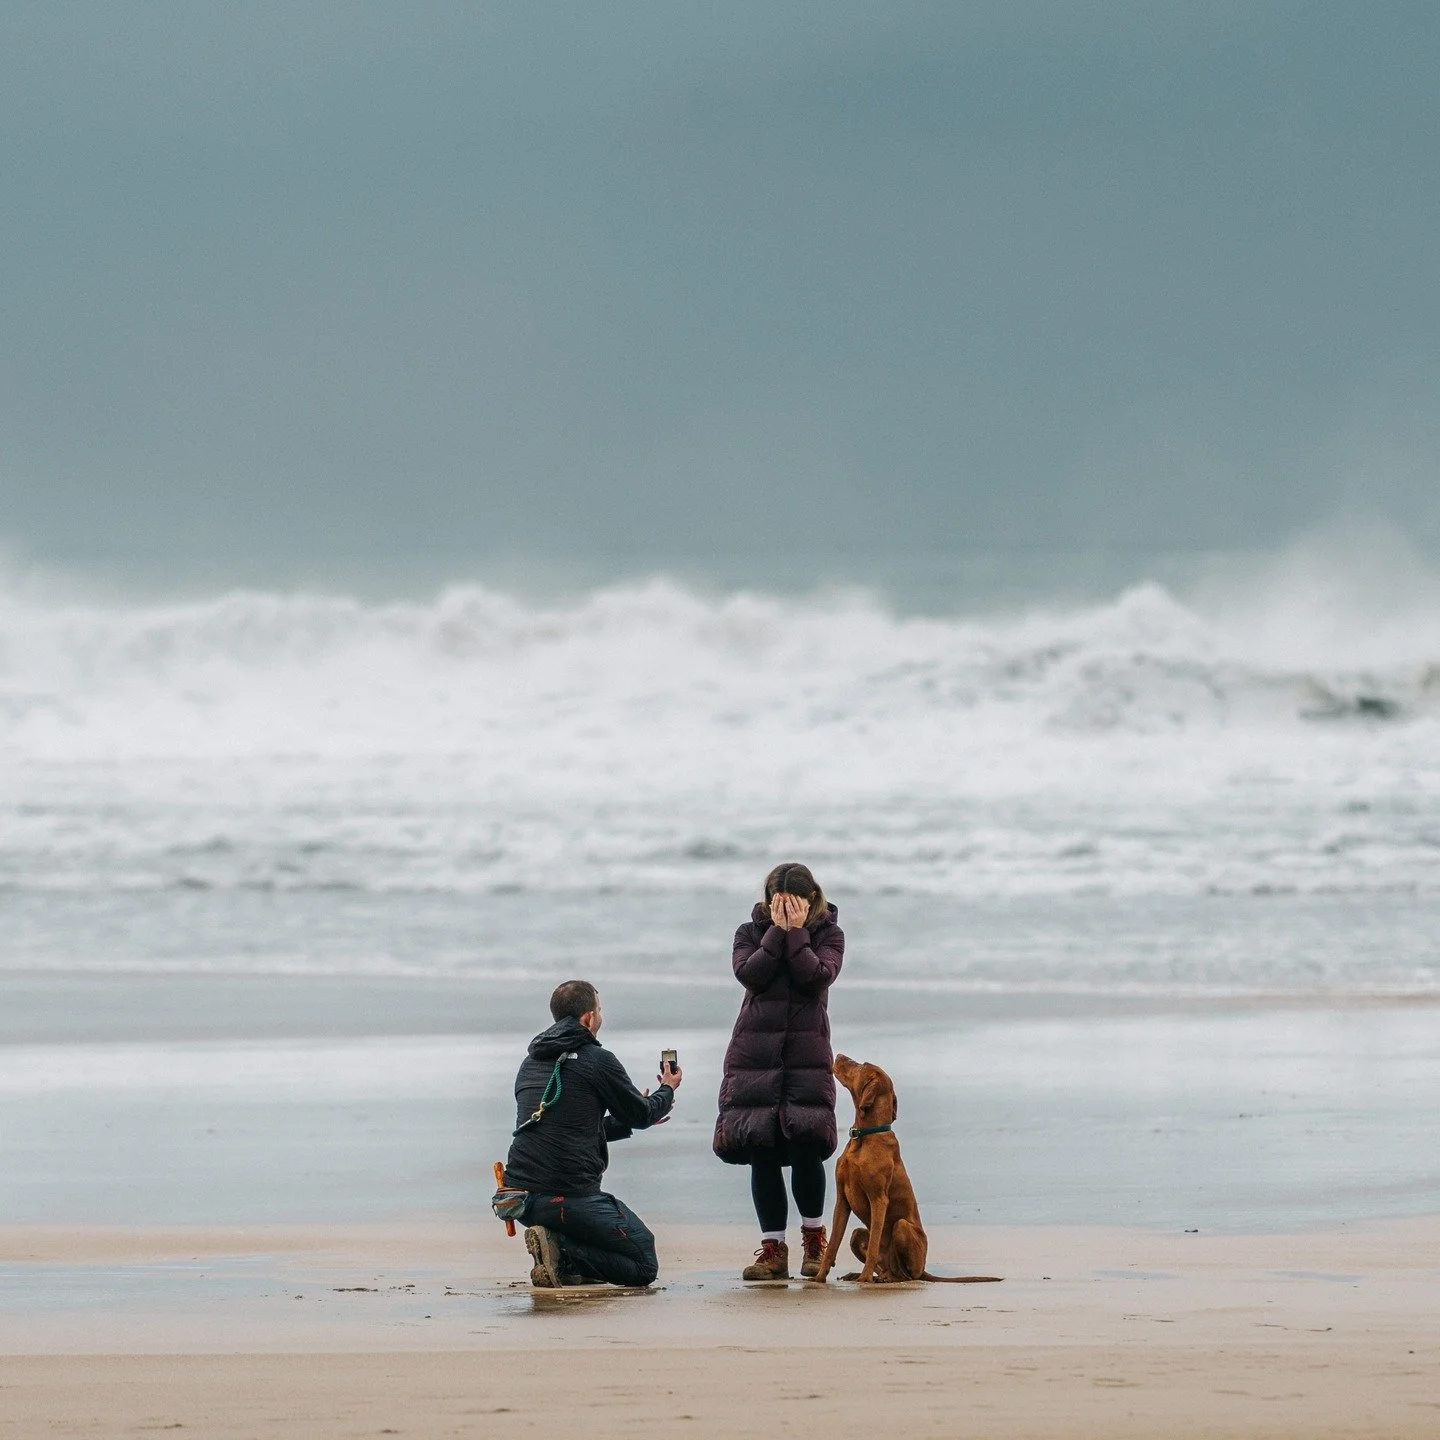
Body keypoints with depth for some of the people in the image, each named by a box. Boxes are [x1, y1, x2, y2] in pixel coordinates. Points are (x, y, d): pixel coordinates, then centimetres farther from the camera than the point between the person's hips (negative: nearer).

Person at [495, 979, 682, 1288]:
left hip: (517, 1195, 7)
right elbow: (641, 1115, 7)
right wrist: (667, 1090, 30)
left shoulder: (530, 1064, 19)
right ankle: (563, 1251, -17)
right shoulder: (597, 1060, -5)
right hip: (569, 1198, -7)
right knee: (644, 1266, 3)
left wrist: (643, 1113, 39)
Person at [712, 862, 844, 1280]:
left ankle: (814, 1237, 9)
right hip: (754, 1053, 2)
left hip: (807, 1053, -2)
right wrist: (778, 931, -9)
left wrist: (796, 933, -10)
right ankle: (773, 1249, 0)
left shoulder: (828, 935, 6)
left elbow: (819, 977, -13)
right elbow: (748, 974, -10)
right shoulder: (751, 932, 10)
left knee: (805, 1146, -13)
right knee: (761, 1151, -5)